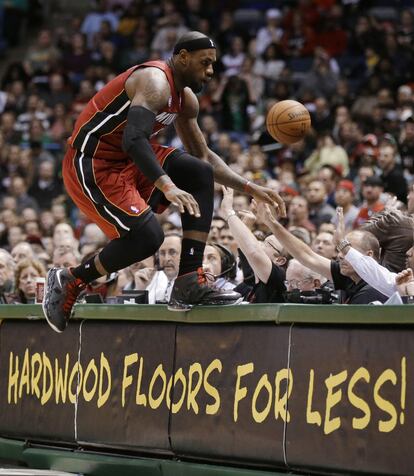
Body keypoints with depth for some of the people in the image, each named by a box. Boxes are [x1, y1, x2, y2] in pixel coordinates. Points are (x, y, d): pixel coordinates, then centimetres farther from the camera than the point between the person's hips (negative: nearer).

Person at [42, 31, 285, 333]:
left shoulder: (185, 98, 11)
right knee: (146, 236, -22)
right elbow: (134, 140, -36)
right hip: (91, 167, -10)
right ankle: (69, 281, 0)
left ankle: (190, 284, -8)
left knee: (200, 173, -3)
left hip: (128, 162, 10)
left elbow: (204, 155, 20)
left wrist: (251, 189, 12)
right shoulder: (155, 82, -20)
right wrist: (167, 187, -46)